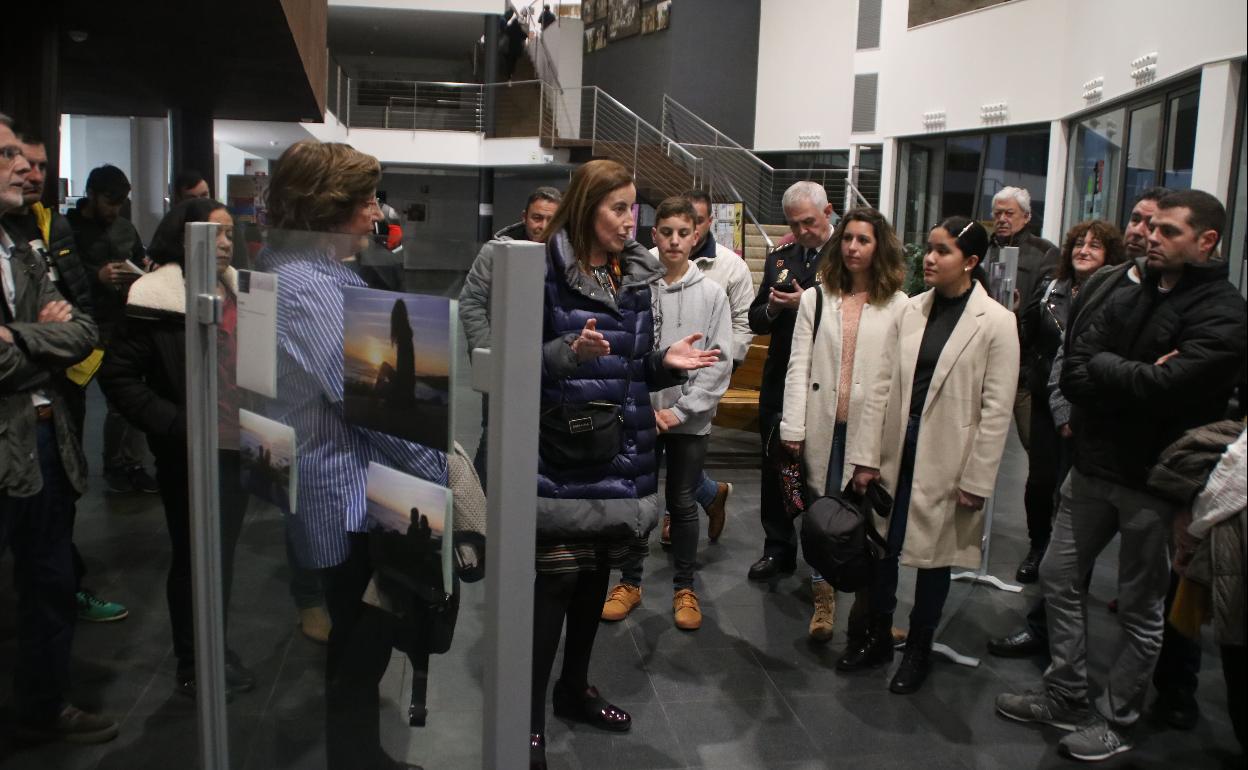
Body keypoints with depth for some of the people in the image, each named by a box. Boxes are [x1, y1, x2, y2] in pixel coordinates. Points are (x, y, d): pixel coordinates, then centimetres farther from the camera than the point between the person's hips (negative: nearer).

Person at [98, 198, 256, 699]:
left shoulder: (237, 292, 7)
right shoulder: (157, 300, -13)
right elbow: (118, 376, -14)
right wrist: (176, 424, -20)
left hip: (236, 447, 6)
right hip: (188, 455, -6)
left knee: (223, 551, 17)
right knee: (192, 557, 8)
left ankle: (216, 649, 36)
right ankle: (190, 665, 26)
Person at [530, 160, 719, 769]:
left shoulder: (636, 277, 11)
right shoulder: (545, 272, -10)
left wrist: (665, 363, -3)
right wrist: (569, 352, -28)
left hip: (621, 454, 7)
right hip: (562, 456, -6)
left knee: (596, 578, 16)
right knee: (552, 582, -4)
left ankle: (575, 687, 35)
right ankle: (530, 717, 12)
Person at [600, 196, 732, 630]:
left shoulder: (712, 294, -3)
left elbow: (719, 362, -5)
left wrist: (681, 410, -11)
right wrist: (644, 407, -11)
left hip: (690, 420, 0)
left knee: (683, 504, 10)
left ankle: (684, 588, 24)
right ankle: (630, 583, 27)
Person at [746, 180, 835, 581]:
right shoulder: (778, 259, 10)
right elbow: (756, 321, 11)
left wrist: (805, 304, -20)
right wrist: (773, 308, -10)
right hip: (780, 381, 5)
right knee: (774, 469, 12)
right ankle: (778, 549, 27)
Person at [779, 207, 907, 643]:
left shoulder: (898, 306, 0)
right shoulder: (816, 299, 7)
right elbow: (799, 366, 3)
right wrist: (792, 427, -3)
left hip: (871, 428, -2)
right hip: (825, 425, 2)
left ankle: (866, 607, 19)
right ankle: (824, 598, 24)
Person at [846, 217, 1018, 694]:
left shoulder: (995, 322, -10)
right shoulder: (912, 310, 2)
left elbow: (996, 409, -10)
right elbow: (882, 385, 1)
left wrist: (976, 480, -11)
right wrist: (866, 456, -2)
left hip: (945, 460, -4)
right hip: (896, 450, 4)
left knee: (933, 556, 11)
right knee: (880, 547, 12)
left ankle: (919, 649, 31)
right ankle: (877, 638, 33)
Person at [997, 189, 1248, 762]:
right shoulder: (1127, 300, 6)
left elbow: (1166, 386, -28)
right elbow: (1071, 374, -5)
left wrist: (1103, 367, -14)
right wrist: (1136, 379, -17)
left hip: (1155, 480, -6)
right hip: (1094, 466, 7)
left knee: (1141, 608, 9)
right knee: (1059, 577, 14)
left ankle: (1115, 721, 25)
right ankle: (1066, 697, 30)